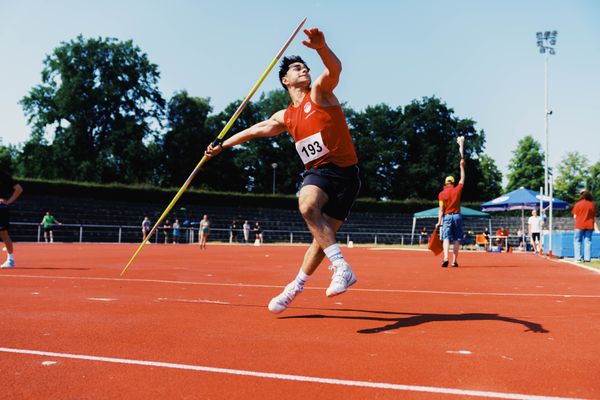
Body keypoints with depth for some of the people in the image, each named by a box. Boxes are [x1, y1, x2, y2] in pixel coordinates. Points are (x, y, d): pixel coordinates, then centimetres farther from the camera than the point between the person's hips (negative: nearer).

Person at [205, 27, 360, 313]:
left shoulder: (320, 92, 1)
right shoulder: (285, 117, 16)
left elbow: (335, 68, -19)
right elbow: (256, 130, 29)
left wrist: (322, 48, -41)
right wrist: (223, 145, 33)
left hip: (345, 173, -3)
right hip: (317, 172, 3)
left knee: (324, 236, -10)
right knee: (307, 206, -25)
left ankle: (295, 287, 1)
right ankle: (342, 268, -17)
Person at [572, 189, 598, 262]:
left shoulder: (578, 204, -4)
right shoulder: (592, 204, 5)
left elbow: (575, 216, -2)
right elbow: (594, 217, 9)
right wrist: (595, 226, 17)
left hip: (579, 225, -3)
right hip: (589, 226, 3)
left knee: (577, 241, 5)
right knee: (588, 241, 6)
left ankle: (578, 257, -1)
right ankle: (587, 258, 3)